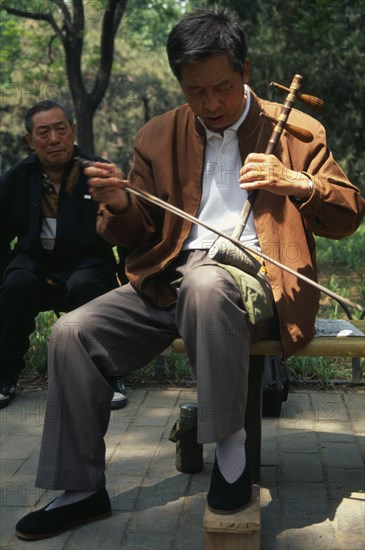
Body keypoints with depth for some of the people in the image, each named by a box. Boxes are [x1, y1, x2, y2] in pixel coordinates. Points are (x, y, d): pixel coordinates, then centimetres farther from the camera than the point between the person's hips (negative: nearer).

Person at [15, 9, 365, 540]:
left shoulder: (296, 131, 8)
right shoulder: (158, 137, 14)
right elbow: (137, 235, 15)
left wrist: (298, 183, -14)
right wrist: (120, 206, -9)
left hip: (252, 279, -3)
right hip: (169, 283, 4)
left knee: (207, 282, -39)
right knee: (74, 331, -17)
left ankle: (231, 440, -20)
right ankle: (83, 490, -5)